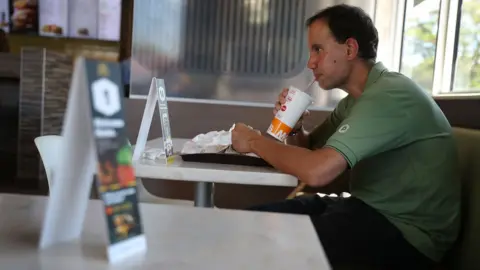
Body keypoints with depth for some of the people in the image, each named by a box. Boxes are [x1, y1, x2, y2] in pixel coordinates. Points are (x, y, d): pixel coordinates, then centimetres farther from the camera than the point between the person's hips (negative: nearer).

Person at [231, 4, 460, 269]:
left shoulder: (389, 95, -23)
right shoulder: (355, 100, 8)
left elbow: (317, 171, -32)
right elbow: (309, 149, 15)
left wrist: (255, 141, -16)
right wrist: (294, 127, -8)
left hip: (407, 231, -8)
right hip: (371, 207, 8)